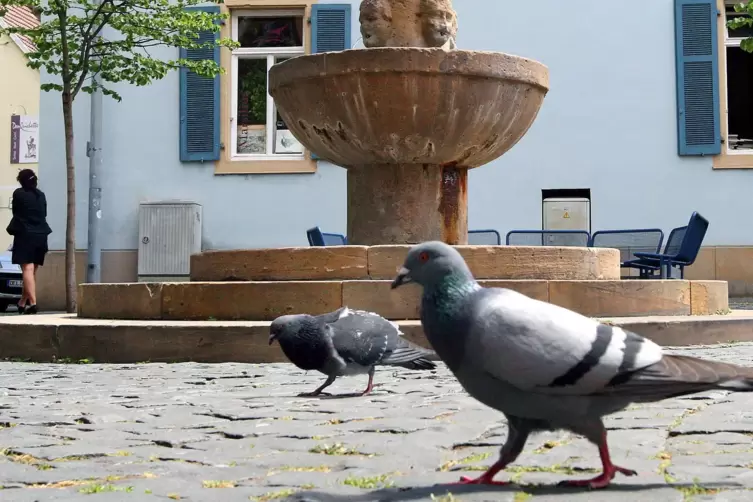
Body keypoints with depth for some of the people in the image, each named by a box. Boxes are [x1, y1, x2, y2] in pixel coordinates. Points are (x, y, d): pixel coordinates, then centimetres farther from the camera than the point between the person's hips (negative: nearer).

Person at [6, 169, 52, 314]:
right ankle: (23, 302, 28)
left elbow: (15, 211, 8)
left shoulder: (18, 193, -4)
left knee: (27, 269, -11)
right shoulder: (41, 195, 9)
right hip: (40, 235, 5)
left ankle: (32, 303, -25)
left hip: (25, 235, -5)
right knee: (32, 270, 14)